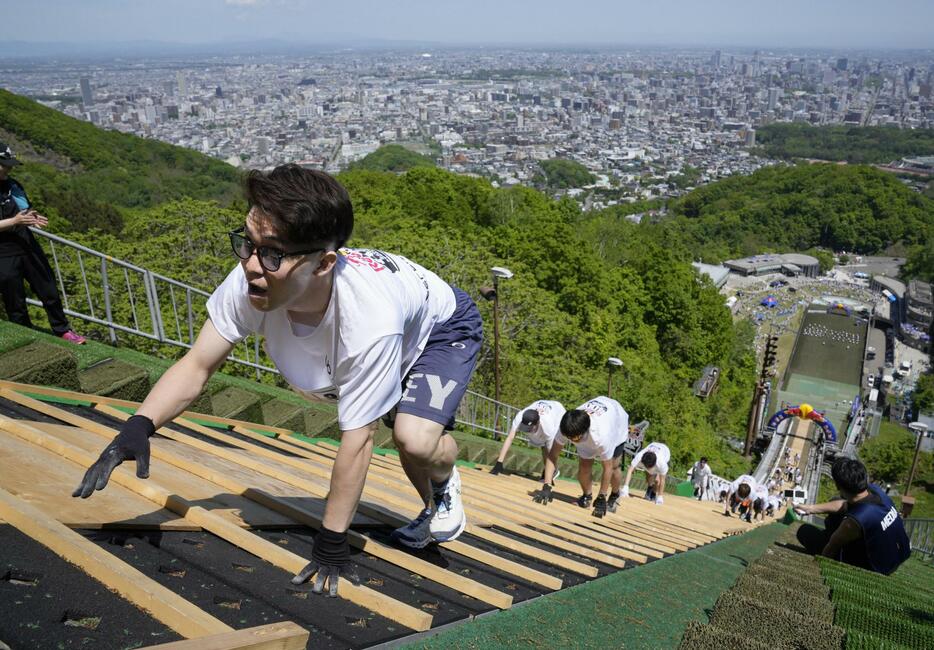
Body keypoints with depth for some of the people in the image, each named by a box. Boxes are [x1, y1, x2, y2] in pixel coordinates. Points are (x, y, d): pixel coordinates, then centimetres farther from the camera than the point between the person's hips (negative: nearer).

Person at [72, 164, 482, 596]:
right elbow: (197, 365, -18)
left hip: (443, 327, -5)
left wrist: (331, 541, -25)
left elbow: (356, 439, -34)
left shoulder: (369, 322, -45)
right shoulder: (251, 282, -32)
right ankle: (432, 508, 33)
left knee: (414, 439, -26)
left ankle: (445, 484, 8)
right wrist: (137, 428, -35)